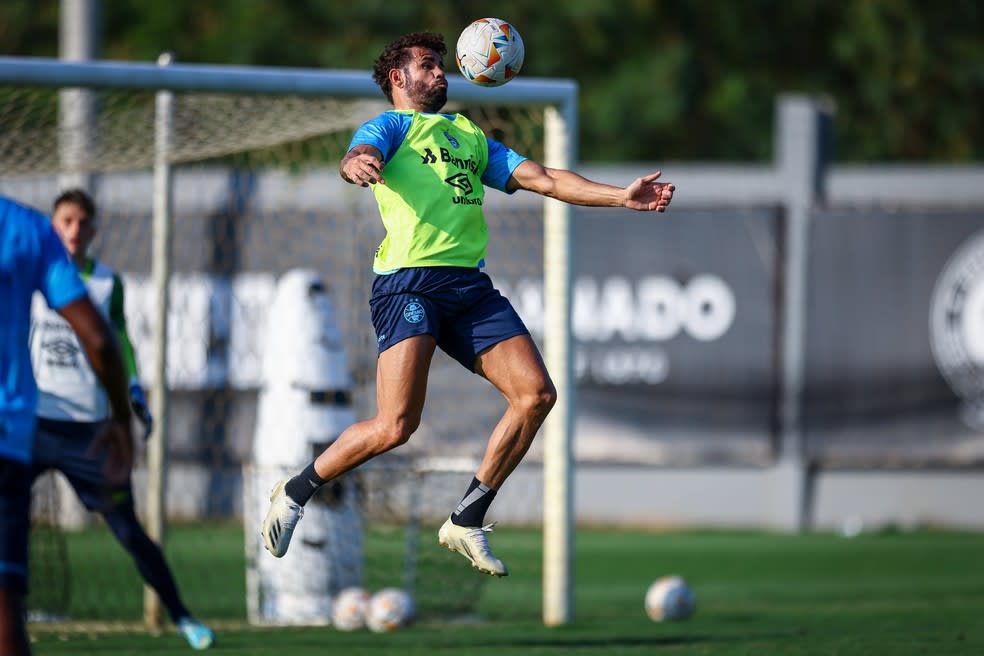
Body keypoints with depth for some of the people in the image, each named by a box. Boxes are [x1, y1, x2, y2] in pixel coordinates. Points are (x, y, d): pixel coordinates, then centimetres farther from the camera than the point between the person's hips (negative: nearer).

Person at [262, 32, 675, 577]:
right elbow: (360, 155, -13)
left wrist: (622, 196, 9)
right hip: (408, 281, -6)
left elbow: (543, 179, 21)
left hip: (469, 285, 7)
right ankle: (296, 492, 6)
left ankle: (467, 522, 4)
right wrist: (356, 164, -39)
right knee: (395, 426, -17)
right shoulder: (391, 125, 10)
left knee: (536, 395, -8)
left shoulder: (470, 136, 28)